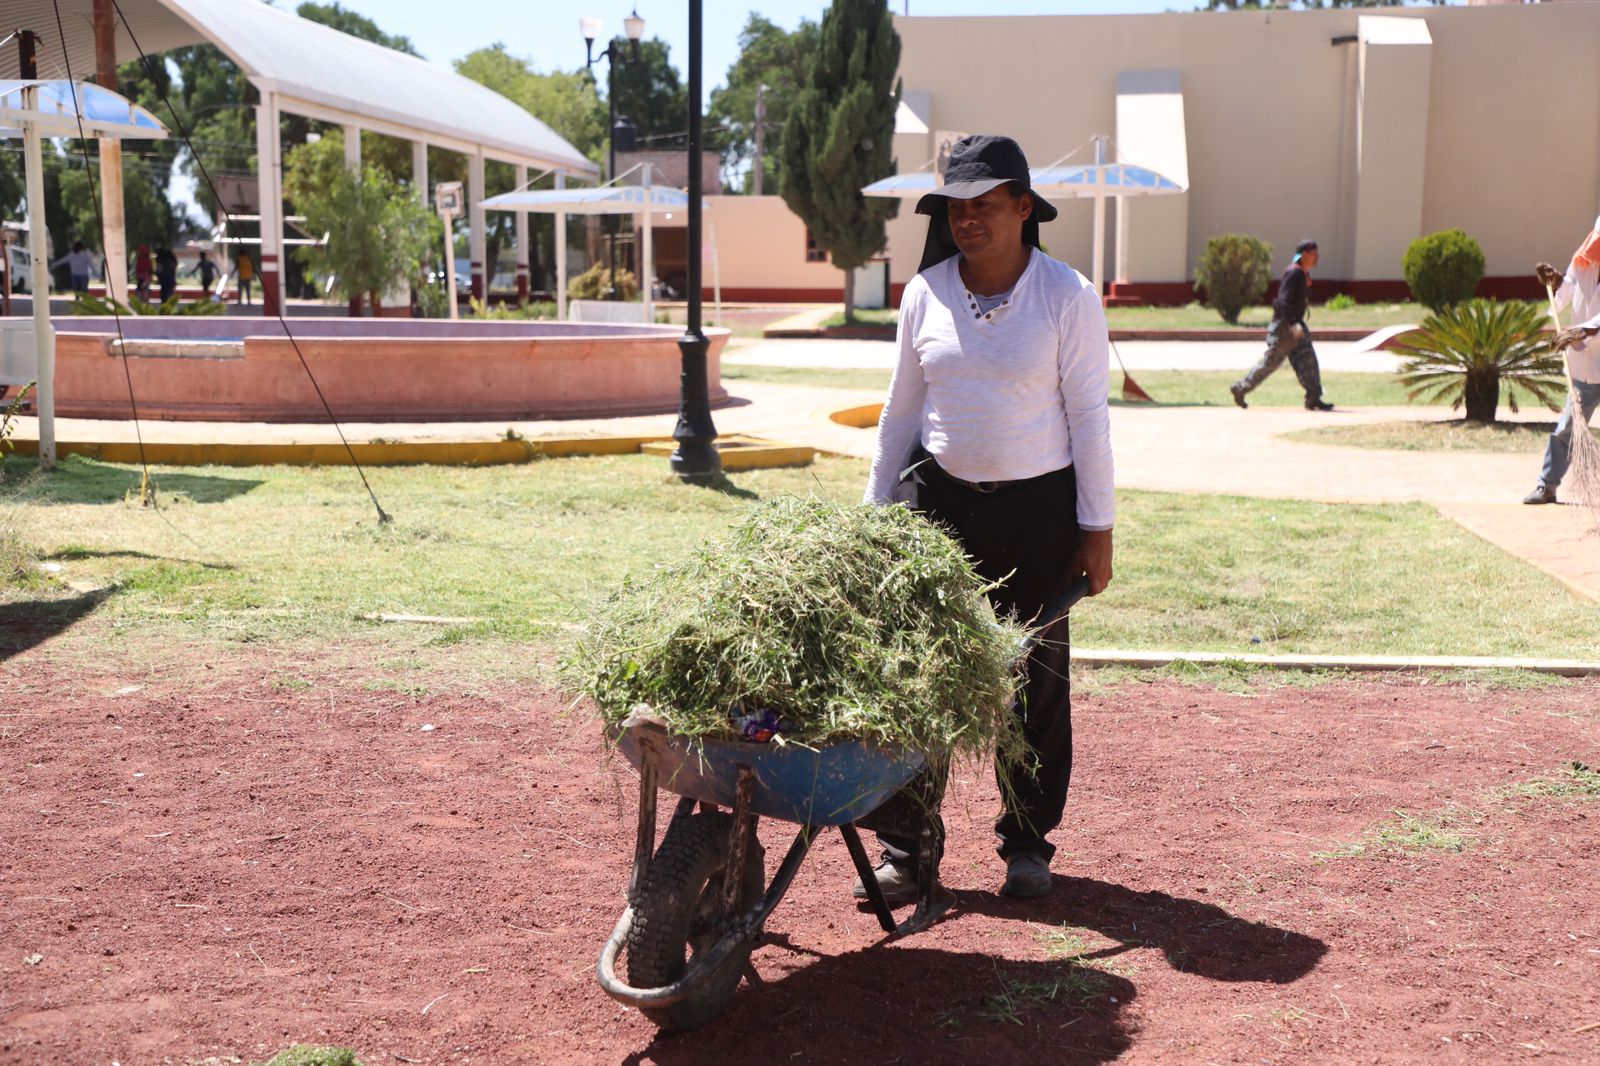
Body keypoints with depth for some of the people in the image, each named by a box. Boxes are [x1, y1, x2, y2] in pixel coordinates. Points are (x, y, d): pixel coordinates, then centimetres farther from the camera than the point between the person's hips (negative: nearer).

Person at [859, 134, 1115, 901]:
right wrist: (877, 513, 9)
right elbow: (902, 409, 10)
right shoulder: (926, 292, 3)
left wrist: (1097, 530, -6)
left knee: (1034, 681, 7)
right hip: (939, 499, 2)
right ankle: (906, 846, 9)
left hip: (1038, 510, -2)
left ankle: (1027, 843, 22)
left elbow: (1088, 416, -4)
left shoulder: (1067, 296, -6)